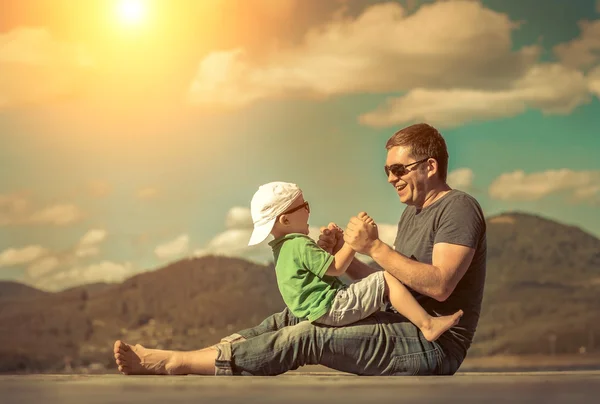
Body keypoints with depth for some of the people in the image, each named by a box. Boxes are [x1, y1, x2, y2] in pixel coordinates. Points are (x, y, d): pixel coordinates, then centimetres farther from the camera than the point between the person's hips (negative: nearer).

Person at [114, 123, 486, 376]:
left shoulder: (459, 208, -11)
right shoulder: (412, 213, 20)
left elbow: (439, 285, -24)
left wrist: (375, 247, -23)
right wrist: (342, 254, 1)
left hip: (434, 344, -9)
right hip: (404, 326, 9)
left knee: (307, 337, -21)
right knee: (293, 318, -1)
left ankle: (172, 363, -20)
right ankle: (172, 360, -5)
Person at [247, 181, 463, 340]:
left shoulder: (283, 248, 18)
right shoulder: (300, 245, -15)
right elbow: (336, 268, -18)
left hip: (318, 313, 11)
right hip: (332, 307, -11)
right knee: (386, 279, -15)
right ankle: (427, 324, -20)